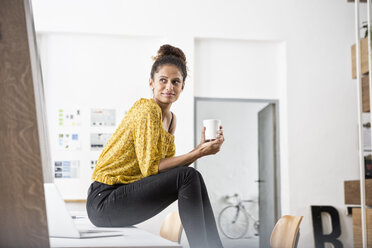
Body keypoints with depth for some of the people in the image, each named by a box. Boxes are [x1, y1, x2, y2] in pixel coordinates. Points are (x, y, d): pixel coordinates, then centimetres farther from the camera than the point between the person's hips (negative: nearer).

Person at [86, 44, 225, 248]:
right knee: (188, 177, -19)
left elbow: (168, 166, 8)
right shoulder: (147, 110, -14)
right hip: (104, 200, -8)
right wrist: (199, 153, -19)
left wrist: (201, 147, -2)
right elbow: (150, 167, -19)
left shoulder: (170, 118, 14)